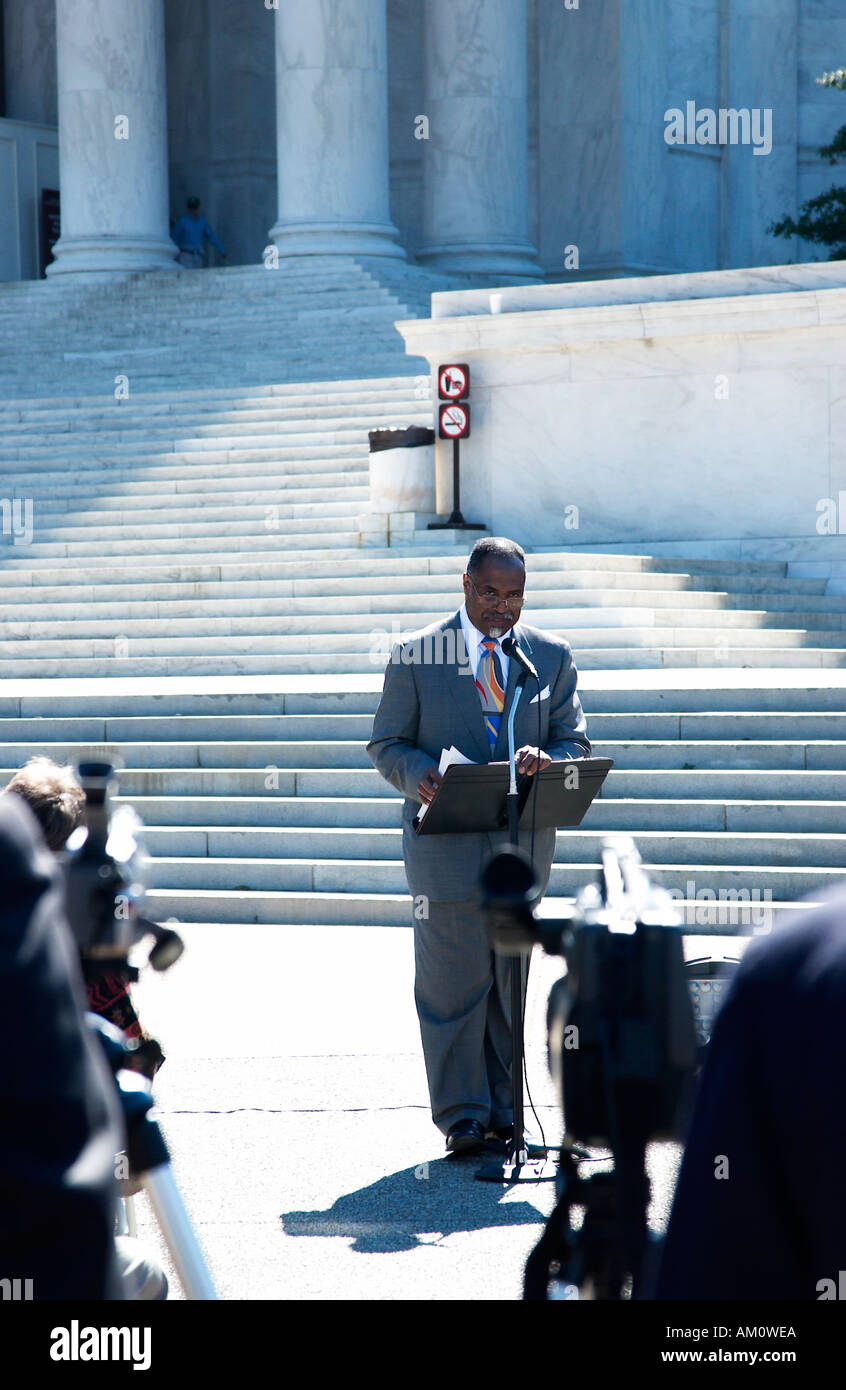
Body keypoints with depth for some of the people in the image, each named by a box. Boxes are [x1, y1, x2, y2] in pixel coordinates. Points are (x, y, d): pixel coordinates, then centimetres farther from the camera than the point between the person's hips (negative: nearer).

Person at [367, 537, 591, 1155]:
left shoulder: (552, 656, 9)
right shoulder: (416, 656, 3)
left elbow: (576, 742, 9)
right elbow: (387, 744, 4)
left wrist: (546, 759, -15)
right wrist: (416, 773, -18)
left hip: (523, 841, 3)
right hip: (447, 841, -2)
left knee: (512, 980, 7)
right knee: (453, 982, -4)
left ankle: (503, 1110, 16)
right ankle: (461, 1115, 4)